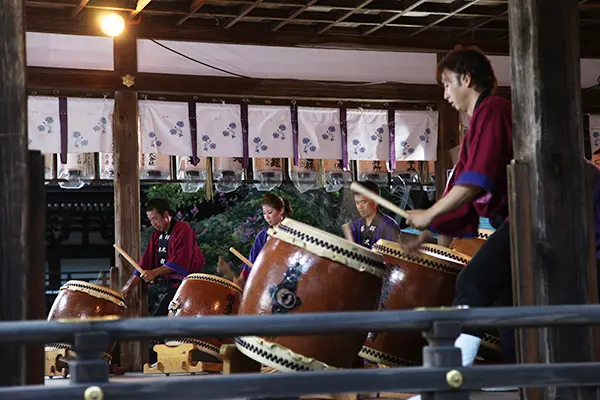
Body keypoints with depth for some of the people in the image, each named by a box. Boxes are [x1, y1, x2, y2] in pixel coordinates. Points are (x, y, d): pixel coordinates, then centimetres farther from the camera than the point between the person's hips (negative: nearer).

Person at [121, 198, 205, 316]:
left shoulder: (183, 230, -12)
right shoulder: (157, 234, 13)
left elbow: (179, 262, -22)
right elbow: (146, 261, 9)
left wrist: (155, 273, -28)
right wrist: (130, 284, 0)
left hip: (186, 284, -8)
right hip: (172, 286, 8)